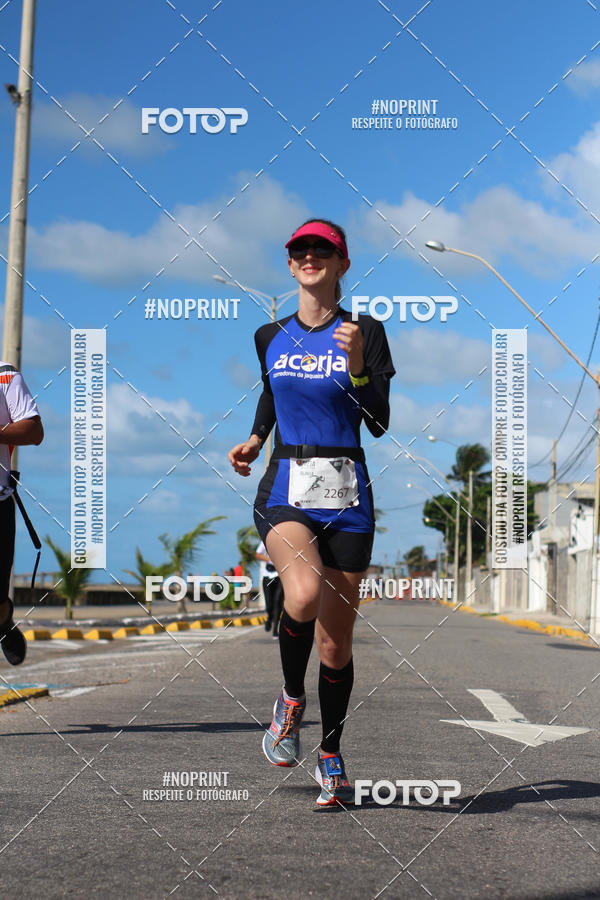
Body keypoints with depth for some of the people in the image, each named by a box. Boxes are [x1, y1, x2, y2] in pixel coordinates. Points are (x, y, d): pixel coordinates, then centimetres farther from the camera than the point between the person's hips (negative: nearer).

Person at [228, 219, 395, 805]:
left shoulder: (365, 333, 1)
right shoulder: (270, 336, 10)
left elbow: (380, 424, -6)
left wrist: (357, 364, -18)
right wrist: (254, 439, 15)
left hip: (345, 493, 0)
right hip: (285, 489, 1)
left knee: (336, 640, 4)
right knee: (304, 596, -30)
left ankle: (331, 755, 25)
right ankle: (291, 700, -2)